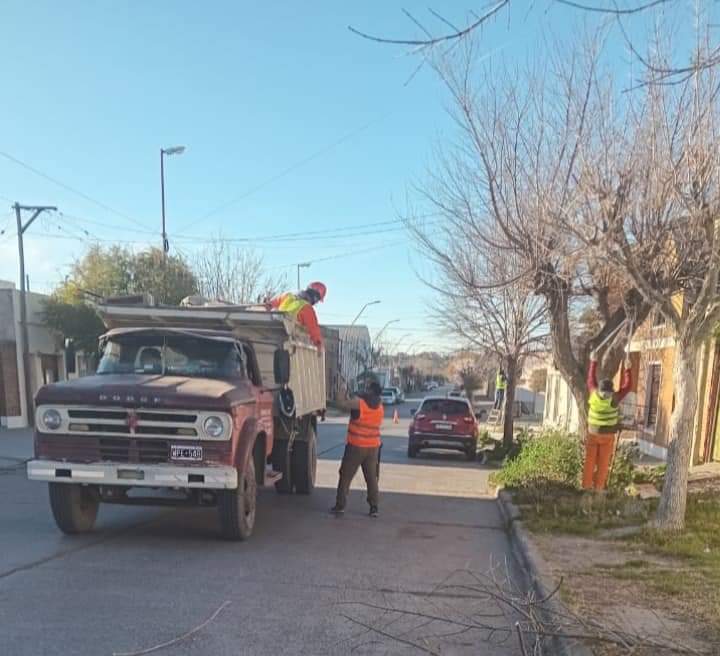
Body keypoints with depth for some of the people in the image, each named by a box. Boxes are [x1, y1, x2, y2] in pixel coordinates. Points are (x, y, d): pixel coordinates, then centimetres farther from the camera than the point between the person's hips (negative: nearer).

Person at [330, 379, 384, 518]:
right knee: (372, 478, 11)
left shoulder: (359, 402, -14)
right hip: (373, 447, 5)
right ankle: (374, 508, 10)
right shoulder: (380, 407, 5)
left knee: (346, 476, 6)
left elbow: (341, 404, -6)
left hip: (356, 446, -5)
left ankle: (340, 505, 10)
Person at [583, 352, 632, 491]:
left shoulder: (594, 395, -10)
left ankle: (586, 485, 7)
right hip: (608, 435, -2)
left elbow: (591, 379, 5)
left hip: (593, 433, 2)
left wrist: (593, 362, 12)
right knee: (603, 463, 5)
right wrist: (627, 369, 4)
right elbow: (627, 386, -3)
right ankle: (598, 487, 7)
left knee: (590, 461, 6)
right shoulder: (614, 398, -16)